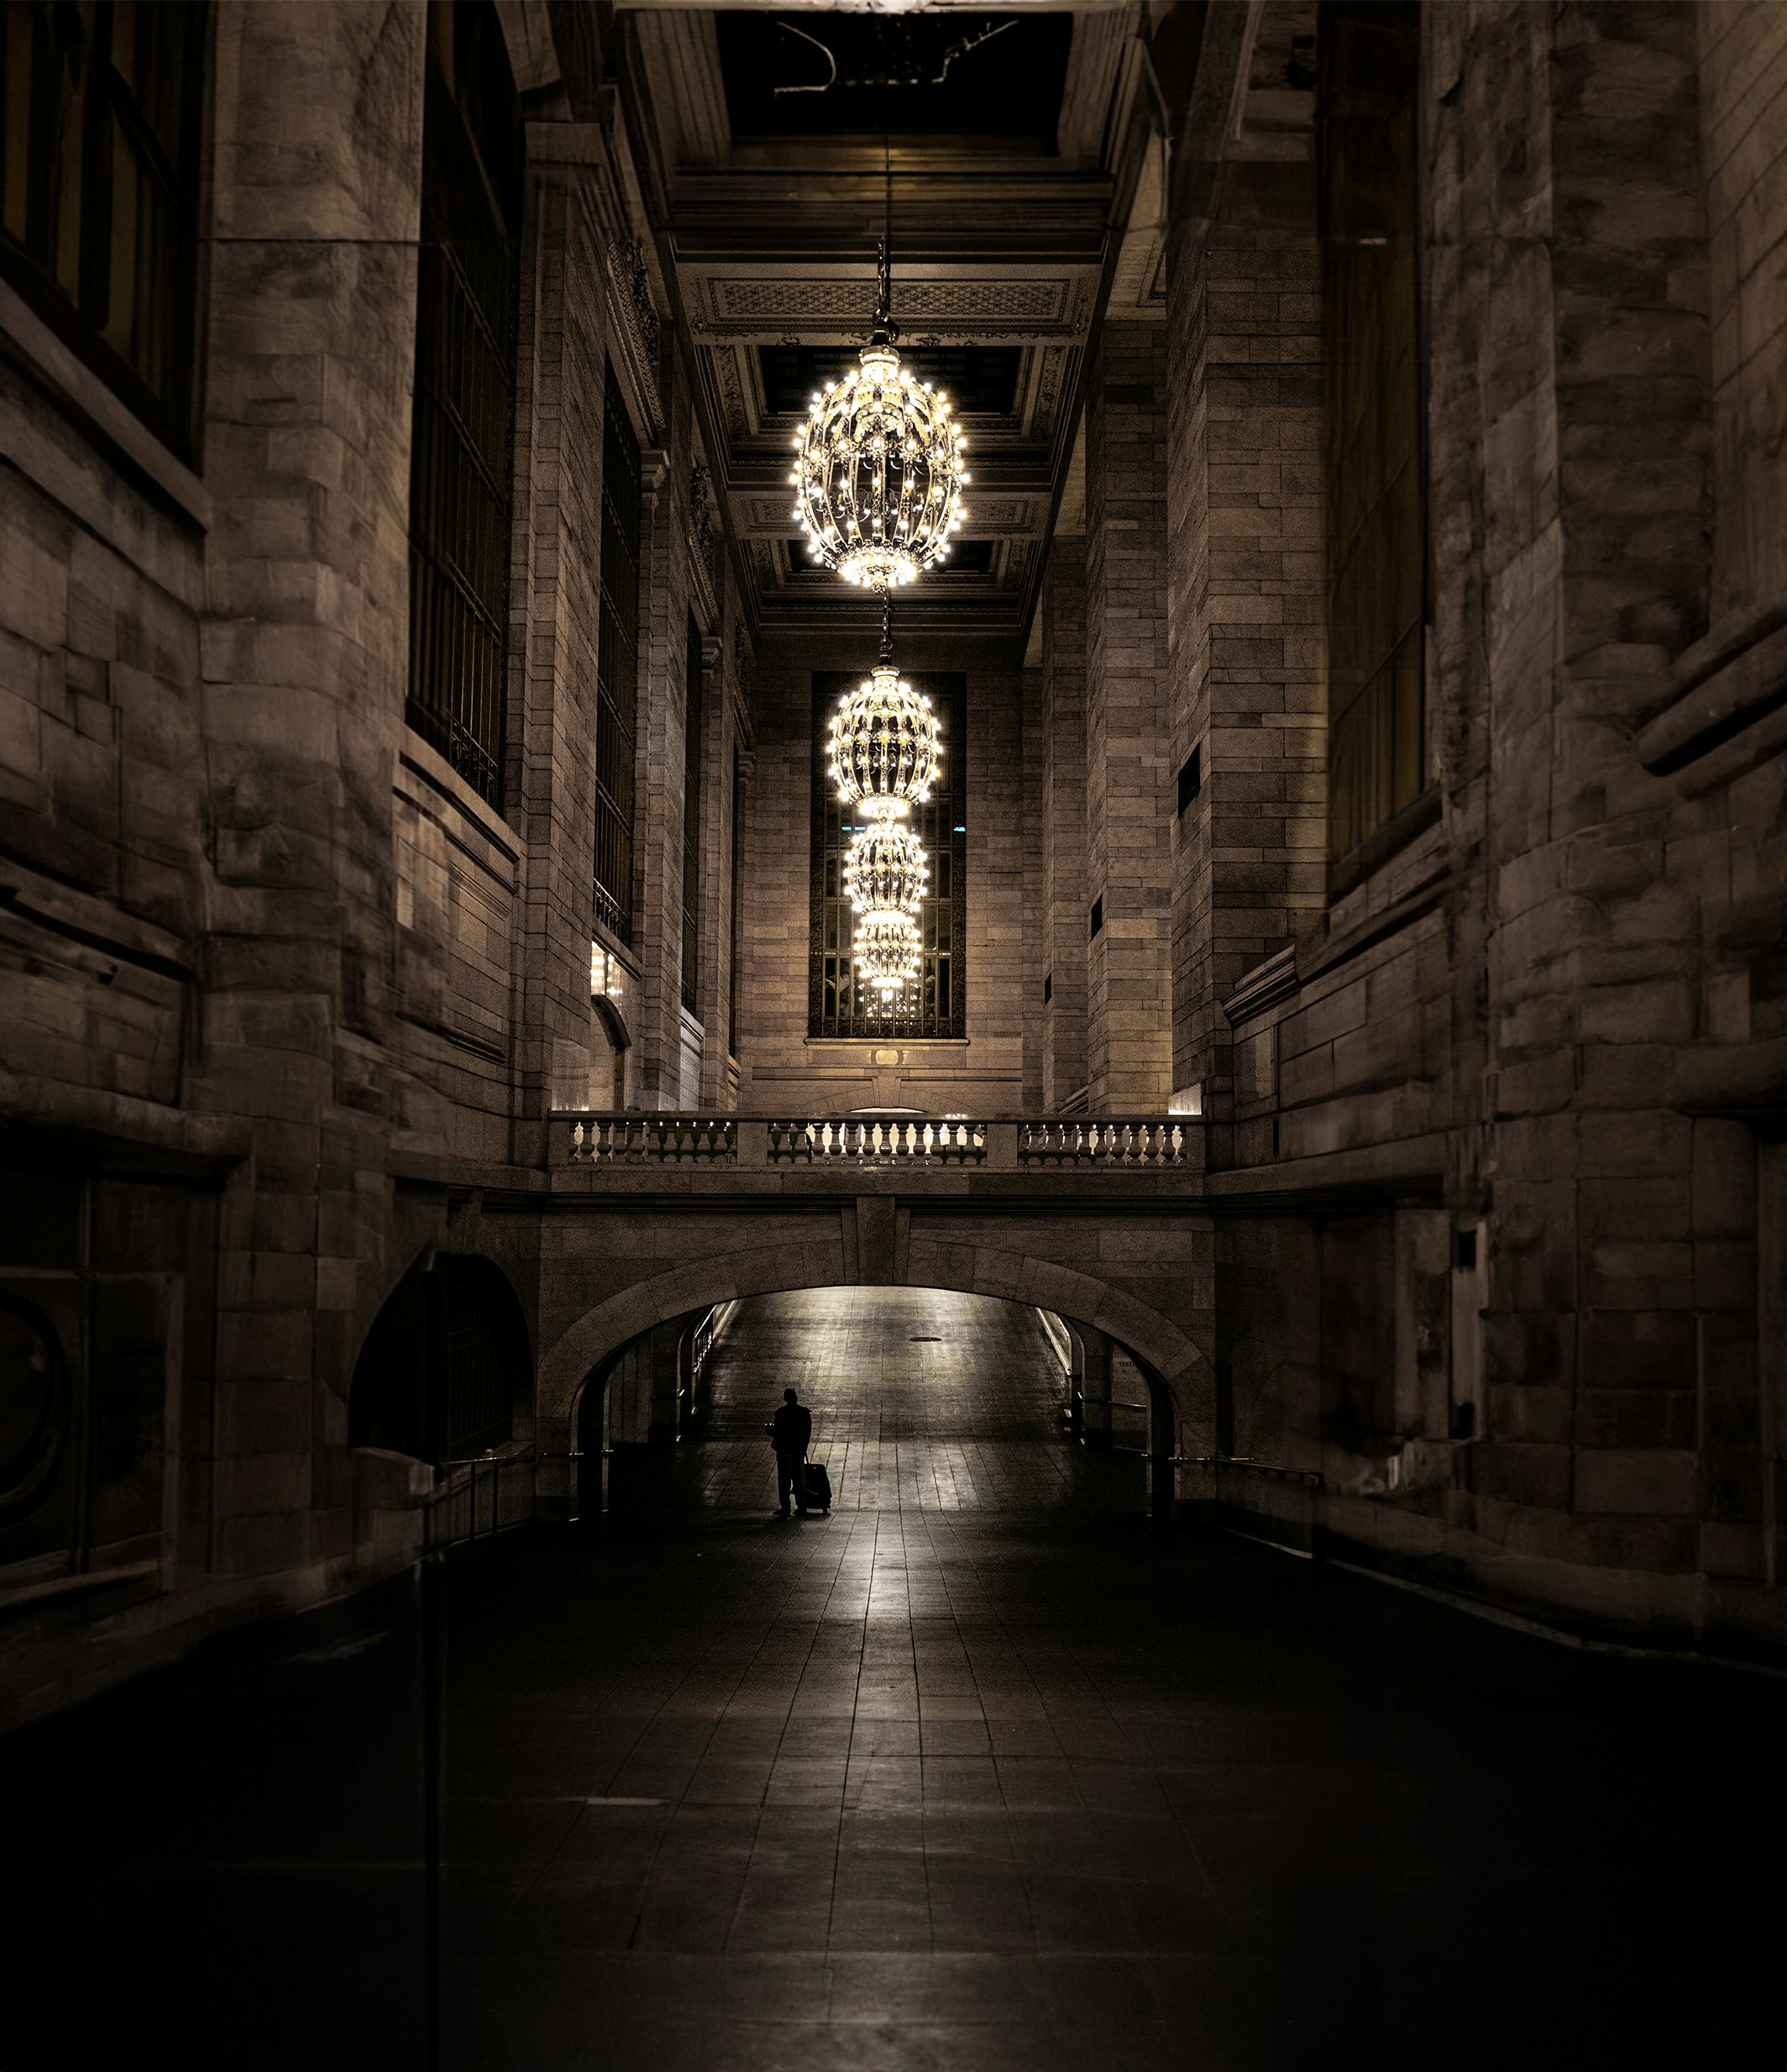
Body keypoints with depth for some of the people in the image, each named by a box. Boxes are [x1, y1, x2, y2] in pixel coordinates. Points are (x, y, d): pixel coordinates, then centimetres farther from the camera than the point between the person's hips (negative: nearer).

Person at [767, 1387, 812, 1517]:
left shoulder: (781, 1413, -12)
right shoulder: (805, 1412, -1)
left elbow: (777, 1433, -11)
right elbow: (808, 1433, 2)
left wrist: (768, 1429, 9)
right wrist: (803, 1448, 13)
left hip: (784, 1452, -4)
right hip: (799, 1452, 4)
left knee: (784, 1481, 2)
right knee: (800, 1481, 13)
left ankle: (785, 1508, 0)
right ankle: (802, 1508, 15)